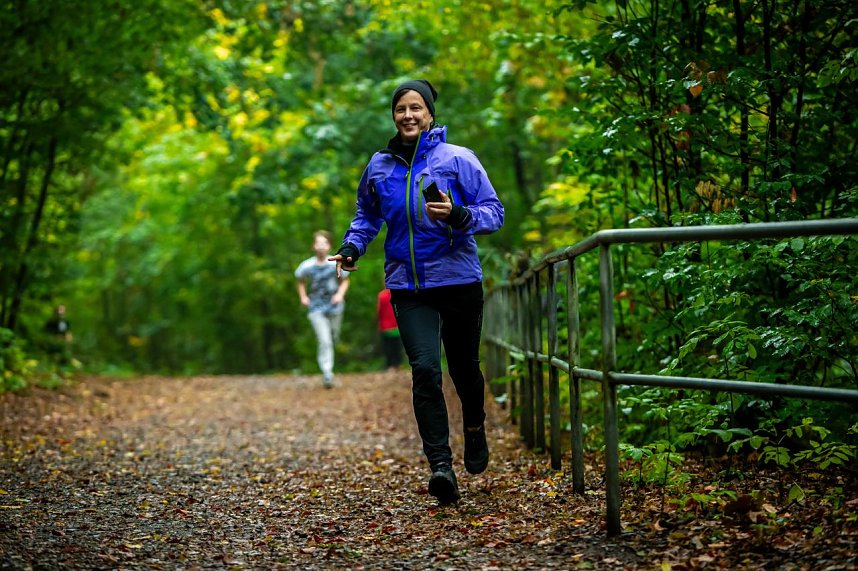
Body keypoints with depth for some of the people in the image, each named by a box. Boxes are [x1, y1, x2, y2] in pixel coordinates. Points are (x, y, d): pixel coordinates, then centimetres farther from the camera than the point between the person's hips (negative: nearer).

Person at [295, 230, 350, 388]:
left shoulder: (337, 264, -13)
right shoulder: (307, 266, -12)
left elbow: (344, 281, 3)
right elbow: (301, 281, 8)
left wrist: (340, 294, -12)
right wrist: (303, 297, -4)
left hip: (334, 307, 2)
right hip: (316, 308, -2)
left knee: (334, 338, 18)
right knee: (324, 341, -12)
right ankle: (327, 374, -7)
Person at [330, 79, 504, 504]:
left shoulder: (458, 159, -4)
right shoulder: (379, 166, 7)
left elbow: (494, 211, -6)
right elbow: (367, 214, 24)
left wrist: (458, 215, -25)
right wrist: (352, 246, 6)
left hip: (459, 281, -1)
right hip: (407, 287, 1)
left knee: (464, 367, 15)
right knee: (425, 370, -15)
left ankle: (475, 429, 45)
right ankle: (440, 463, -18)